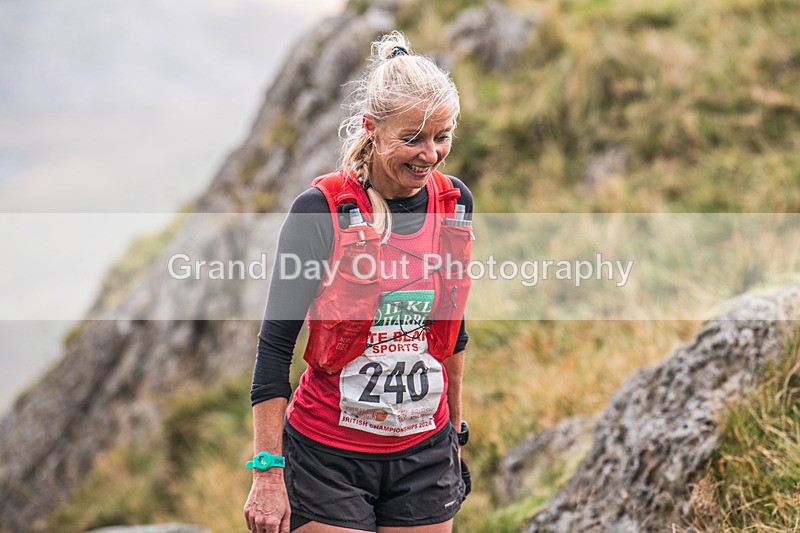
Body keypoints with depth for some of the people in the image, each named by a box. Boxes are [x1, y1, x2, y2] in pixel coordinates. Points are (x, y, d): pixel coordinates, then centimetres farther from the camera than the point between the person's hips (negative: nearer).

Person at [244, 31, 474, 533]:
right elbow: (275, 342, -11)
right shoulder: (321, 209, -13)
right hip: (328, 458, -4)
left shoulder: (454, 202, 1)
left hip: (425, 454, 4)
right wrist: (268, 472, -14)